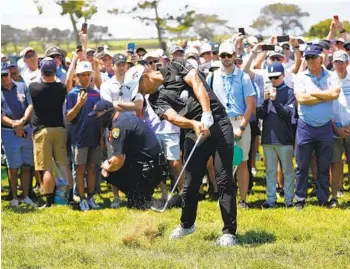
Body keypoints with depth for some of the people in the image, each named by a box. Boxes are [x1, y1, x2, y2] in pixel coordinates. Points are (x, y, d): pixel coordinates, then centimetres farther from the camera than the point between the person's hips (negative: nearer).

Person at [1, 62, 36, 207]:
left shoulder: (22, 87, 8)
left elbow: (30, 106, 2)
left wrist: (22, 121, -14)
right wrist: (14, 125, -18)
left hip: (26, 131, 3)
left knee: (26, 167, 7)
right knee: (13, 167, 3)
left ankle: (26, 196, 15)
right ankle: (14, 197, 13)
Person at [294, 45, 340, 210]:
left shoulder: (330, 77, 3)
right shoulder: (301, 77, 0)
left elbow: (335, 93, -16)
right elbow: (301, 98, -15)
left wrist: (312, 93, -12)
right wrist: (325, 96, -10)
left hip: (325, 127, 1)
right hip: (305, 127, -1)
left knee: (324, 167, 8)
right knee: (302, 167, 3)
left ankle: (323, 200, 16)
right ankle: (300, 200, 10)